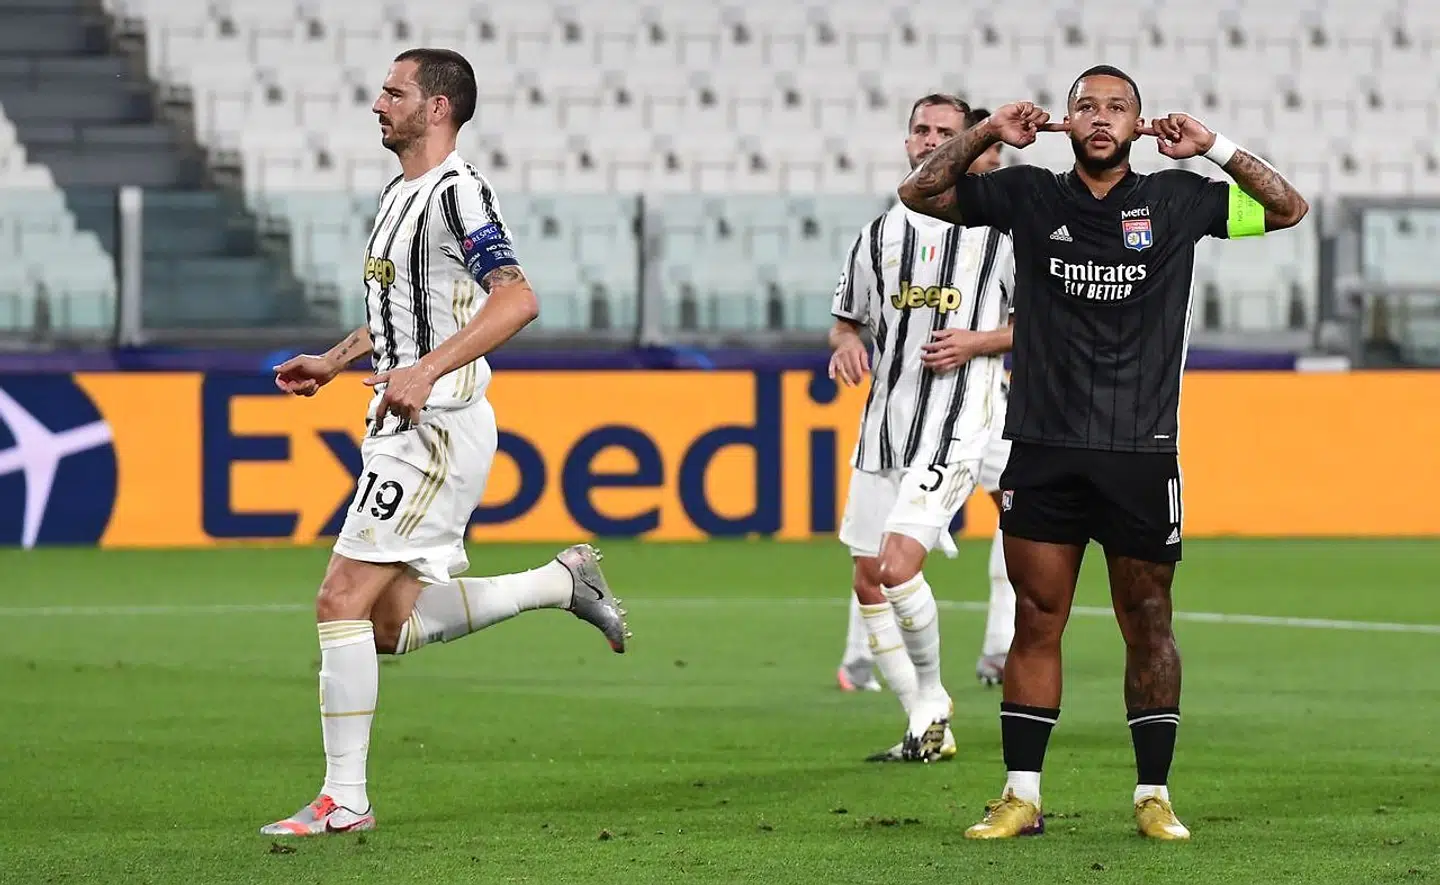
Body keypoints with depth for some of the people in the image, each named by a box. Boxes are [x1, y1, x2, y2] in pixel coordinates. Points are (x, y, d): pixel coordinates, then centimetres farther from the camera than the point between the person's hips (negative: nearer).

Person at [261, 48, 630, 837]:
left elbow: (517, 299, -25)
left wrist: (426, 370, -31)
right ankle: (561, 581, 22)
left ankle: (343, 800, -7)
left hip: (436, 430, -10)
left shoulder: (456, 190, -13)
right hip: (401, 429, 10)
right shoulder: (399, 193, 17)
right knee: (391, 625, 10)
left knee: (342, 601, -11)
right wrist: (332, 361, 20)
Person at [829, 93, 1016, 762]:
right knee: (869, 582, 5)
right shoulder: (882, 232, 13)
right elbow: (845, 319, 23)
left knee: (899, 567, -20)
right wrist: (846, 343, 0)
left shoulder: (999, 227, 0)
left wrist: (977, 342, -11)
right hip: (883, 425, 6)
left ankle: (931, 700, 0)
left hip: (954, 426, -6)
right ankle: (928, 728, 15)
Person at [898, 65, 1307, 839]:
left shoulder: (1177, 200, 6)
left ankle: (1154, 796, 10)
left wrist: (1214, 148, -2)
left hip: (1142, 454, 0)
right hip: (1043, 449, 0)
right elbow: (919, 193, 8)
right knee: (1036, 622, 1)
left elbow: (1287, 209, 7)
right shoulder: (1028, 196, 6)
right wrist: (989, 133, -3)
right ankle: (1021, 796, 5)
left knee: (1147, 625, 4)